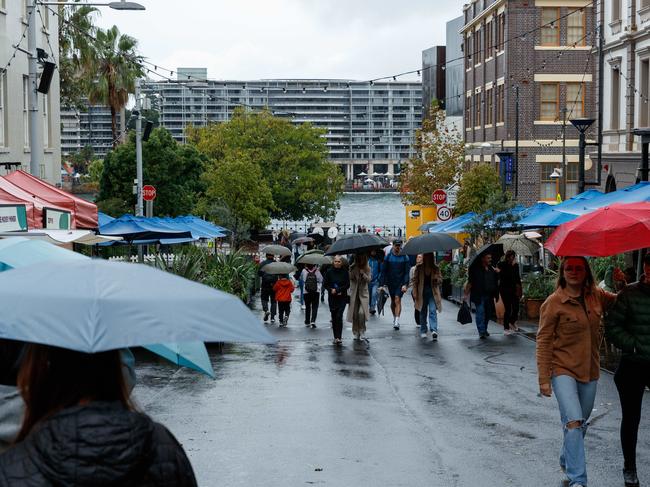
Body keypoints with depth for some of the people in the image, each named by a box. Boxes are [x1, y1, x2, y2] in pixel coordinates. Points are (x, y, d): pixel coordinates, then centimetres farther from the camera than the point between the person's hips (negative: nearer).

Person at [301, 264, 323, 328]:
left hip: (306, 292, 1)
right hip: (316, 291, -1)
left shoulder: (304, 271, -4)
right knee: (315, 307, 1)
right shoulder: (317, 271, -5)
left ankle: (307, 322, 19)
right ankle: (313, 321, -16)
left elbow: (301, 279, 8)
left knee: (307, 307, 14)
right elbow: (321, 280, 2)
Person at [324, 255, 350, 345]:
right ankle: (335, 337, 16)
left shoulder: (345, 271, 0)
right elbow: (325, 284, 5)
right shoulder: (329, 271, 2)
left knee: (339, 316, -13)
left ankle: (338, 337, -15)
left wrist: (338, 290, -12)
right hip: (332, 298, 2)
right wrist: (331, 290, -13)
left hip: (342, 297, -2)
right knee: (334, 318, 6)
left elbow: (347, 285, 0)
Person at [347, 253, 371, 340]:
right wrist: (354, 271, -21)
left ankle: (362, 331, -3)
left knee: (361, 312, -17)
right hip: (354, 293, 1)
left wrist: (363, 274, -19)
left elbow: (369, 280, -5)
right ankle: (356, 332, 15)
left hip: (363, 293, -1)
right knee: (355, 313, 2)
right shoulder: (352, 268, 2)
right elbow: (350, 278, -7)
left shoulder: (367, 269, 3)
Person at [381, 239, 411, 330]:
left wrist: (405, 284, -12)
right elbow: (383, 271, 3)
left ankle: (397, 322, -18)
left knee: (397, 300, -14)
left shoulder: (405, 257, -1)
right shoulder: (388, 257, 1)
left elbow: (407, 272, -2)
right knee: (393, 301, 12)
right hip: (391, 283, 2)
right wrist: (384, 284, -4)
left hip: (401, 283, -2)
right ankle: (394, 318, 31)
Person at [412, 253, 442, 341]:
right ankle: (423, 331, 20)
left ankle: (434, 330, -24)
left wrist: (437, 279, -16)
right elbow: (414, 280, 4)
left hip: (432, 292, -1)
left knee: (433, 311, -15)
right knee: (423, 312, 9)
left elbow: (440, 280, 8)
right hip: (422, 292, 1)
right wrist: (415, 292, -4)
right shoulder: (419, 268, 4)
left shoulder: (436, 269, 5)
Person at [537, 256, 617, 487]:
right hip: (563, 370, -5)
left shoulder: (597, 296, 3)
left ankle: (567, 462, 39)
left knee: (580, 423, 16)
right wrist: (544, 379, -12)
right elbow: (543, 341, -9)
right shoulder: (554, 302, -11)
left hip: (589, 371, 5)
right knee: (573, 422, -17)